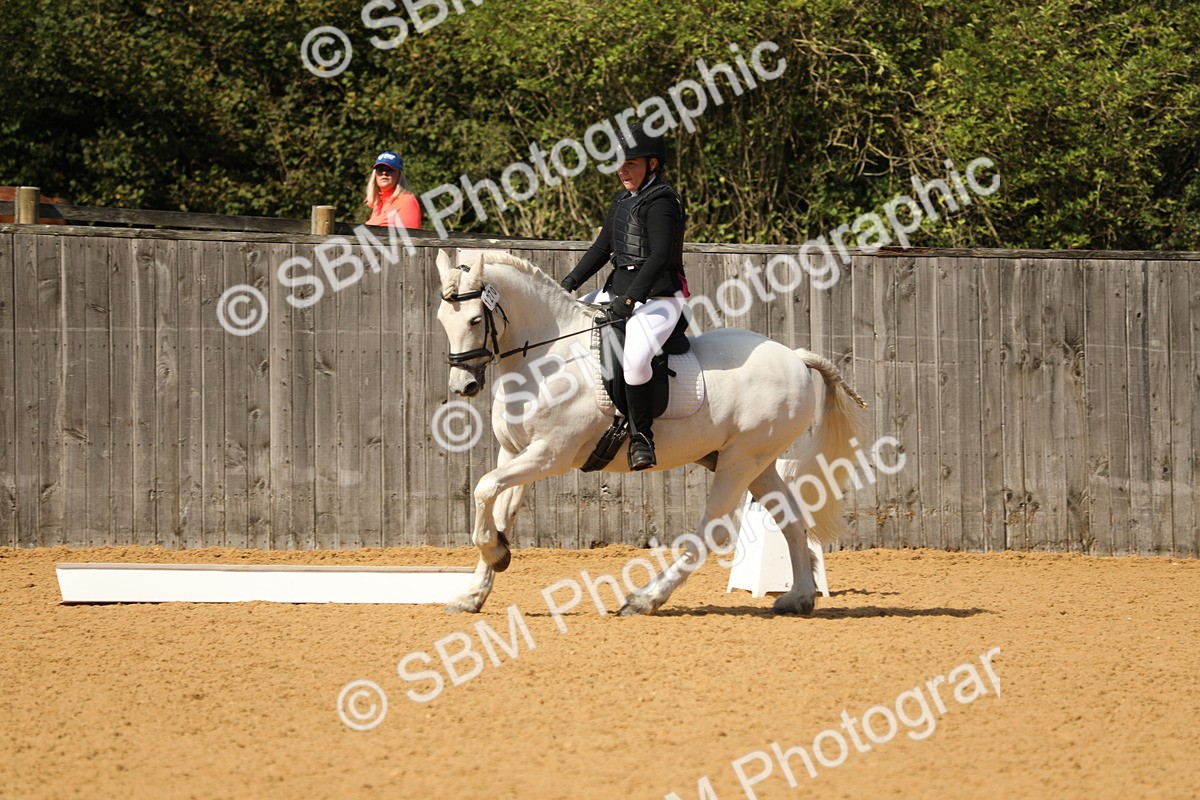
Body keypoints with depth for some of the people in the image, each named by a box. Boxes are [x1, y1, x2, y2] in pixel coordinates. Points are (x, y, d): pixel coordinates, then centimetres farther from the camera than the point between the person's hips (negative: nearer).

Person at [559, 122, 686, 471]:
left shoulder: (660, 201, -13)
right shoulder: (622, 200, 15)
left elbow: (660, 256, -24)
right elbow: (602, 248, 20)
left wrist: (630, 299, -30)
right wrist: (569, 283, 8)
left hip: (657, 299, -10)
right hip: (617, 293, 10)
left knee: (634, 358, -35)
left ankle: (642, 436, -22)